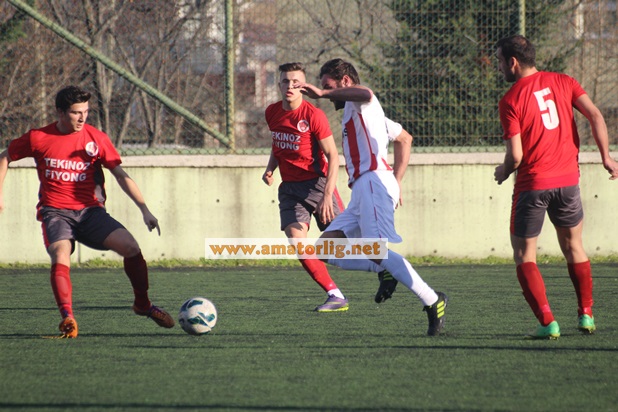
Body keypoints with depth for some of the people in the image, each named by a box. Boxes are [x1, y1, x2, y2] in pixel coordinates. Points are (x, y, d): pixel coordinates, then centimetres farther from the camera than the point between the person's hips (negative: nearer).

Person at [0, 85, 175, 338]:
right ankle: (67, 318, -31)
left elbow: (121, 176, 2)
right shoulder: (38, 138, -2)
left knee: (130, 246, -16)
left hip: (89, 210, 1)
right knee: (60, 257, -31)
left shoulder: (96, 139, 0)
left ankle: (143, 305, 5)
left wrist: (144, 209, -7)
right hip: (55, 211, -1)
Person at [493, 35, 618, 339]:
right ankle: (586, 315, 23)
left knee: (524, 256, 6)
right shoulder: (562, 82, 4)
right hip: (568, 179, 5)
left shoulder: (510, 101, -9)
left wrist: (503, 173, 8)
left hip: (532, 185, -5)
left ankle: (547, 322, -6)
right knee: (574, 247, 22)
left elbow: (515, 156, -12)